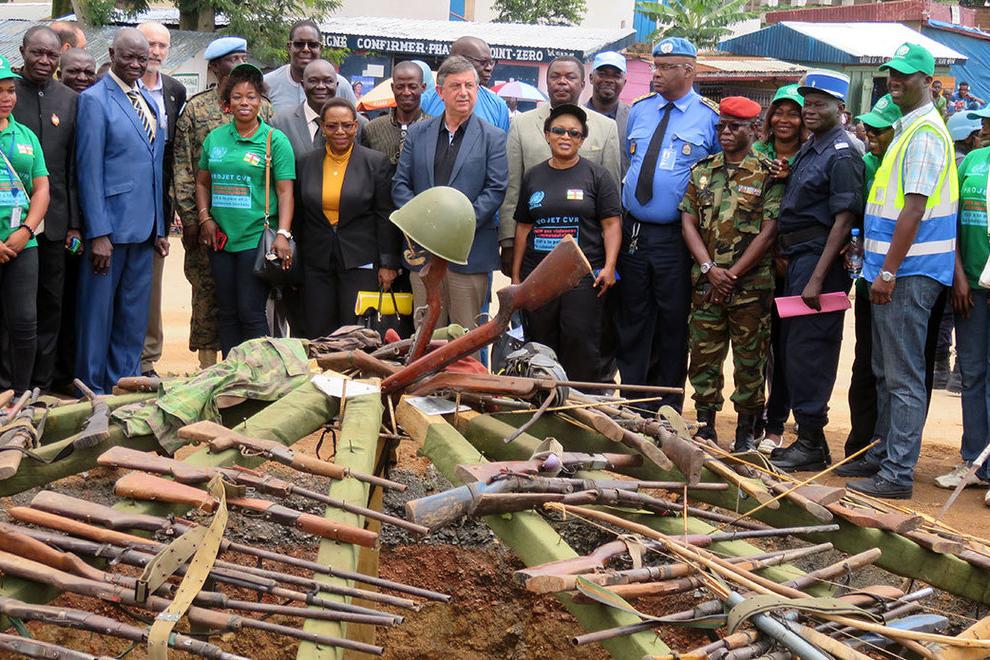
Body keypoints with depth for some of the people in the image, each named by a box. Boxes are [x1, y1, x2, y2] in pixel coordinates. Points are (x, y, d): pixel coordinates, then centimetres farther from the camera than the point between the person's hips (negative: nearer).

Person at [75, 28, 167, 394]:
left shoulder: (149, 102, 13)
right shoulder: (95, 100, -8)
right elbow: (89, 170, -12)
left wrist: (159, 227, 13)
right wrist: (97, 234, -17)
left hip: (143, 226, 7)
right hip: (109, 226, -7)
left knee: (135, 312, 12)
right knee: (98, 309, 2)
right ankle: (92, 389, 12)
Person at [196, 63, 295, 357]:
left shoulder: (275, 140, -3)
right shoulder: (215, 138, 11)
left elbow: (285, 191, -7)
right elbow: (203, 182, 18)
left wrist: (282, 234, -18)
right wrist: (205, 218, 3)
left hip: (257, 239, -5)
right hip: (221, 239, 5)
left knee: (251, 313, -5)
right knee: (226, 313, 11)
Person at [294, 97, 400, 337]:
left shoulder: (376, 162, 0)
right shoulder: (305, 163, 8)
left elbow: (386, 218, -1)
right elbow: (298, 216, 13)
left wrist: (388, 263, -5)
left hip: (360, 262, -3)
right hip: (316, 262, 3)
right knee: (318, 335, 4)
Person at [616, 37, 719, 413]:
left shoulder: (709, 117, -2)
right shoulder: (639, 110, 10)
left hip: (676, 237, -4)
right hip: (632, 232, 4)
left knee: (673, 323, 3)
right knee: (631, 321, 8)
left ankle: (667, 410, 14)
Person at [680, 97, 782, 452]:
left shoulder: (767, 175, -1)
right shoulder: (702, 170, 11)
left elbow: (768, 232, -8)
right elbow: (688, 222, 6)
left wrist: (732, 274, -11)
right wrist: (710, 269, -7)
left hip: (752, 284, -3)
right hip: (706, 283, 4)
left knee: (750, 358, 3)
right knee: (703, 355, 6)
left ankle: (746, 431, 13)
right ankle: (705, 426, 17)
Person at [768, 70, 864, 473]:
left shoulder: (841, 155, -12)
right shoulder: (808, 149, 16)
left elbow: (843, 220, -17)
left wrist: (817, 278, -21)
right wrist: (787, 257, 9)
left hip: (819, 258, -9)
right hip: (797, 258, 9)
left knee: (808, 352, -6)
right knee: (793, 349, 12)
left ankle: (811, 444, 3)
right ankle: (805, 438, 21)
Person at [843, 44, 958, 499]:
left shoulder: (926, 133, -13)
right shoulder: (906, 129, 18)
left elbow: (915, 208, -19)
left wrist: (889, 272, -21)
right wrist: (879, 268, 19)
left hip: (908, 273, -10)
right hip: (893, 271, 10)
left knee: (903, 377, -6)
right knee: (885, 372, 15)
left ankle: (898, 474, -3)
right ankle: (884, 453, 25)